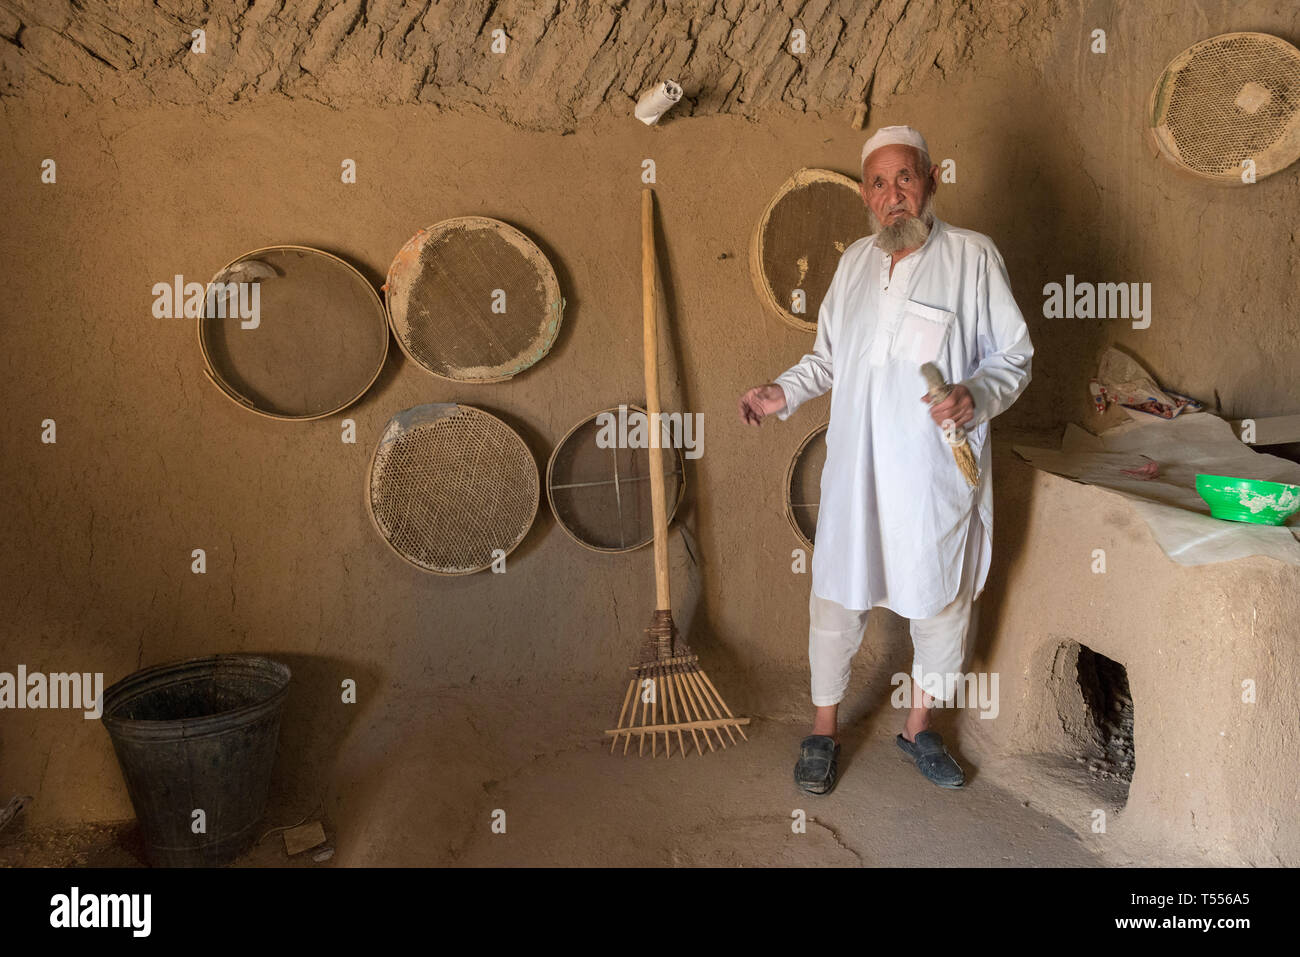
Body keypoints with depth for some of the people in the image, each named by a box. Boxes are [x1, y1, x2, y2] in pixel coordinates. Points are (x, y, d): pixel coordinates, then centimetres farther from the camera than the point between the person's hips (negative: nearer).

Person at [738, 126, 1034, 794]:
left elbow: (1013, 356, -3)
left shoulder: (972, 257, -5)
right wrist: (784, 392, 1)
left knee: (941, 601, 11)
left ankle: (918, 728, 34)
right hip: (855, 470, 3)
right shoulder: (854, 262, 9)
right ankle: (823, 729, 29)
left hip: (937, 473, -3)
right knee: (836, 596, 9)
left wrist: (976, 398, -23)